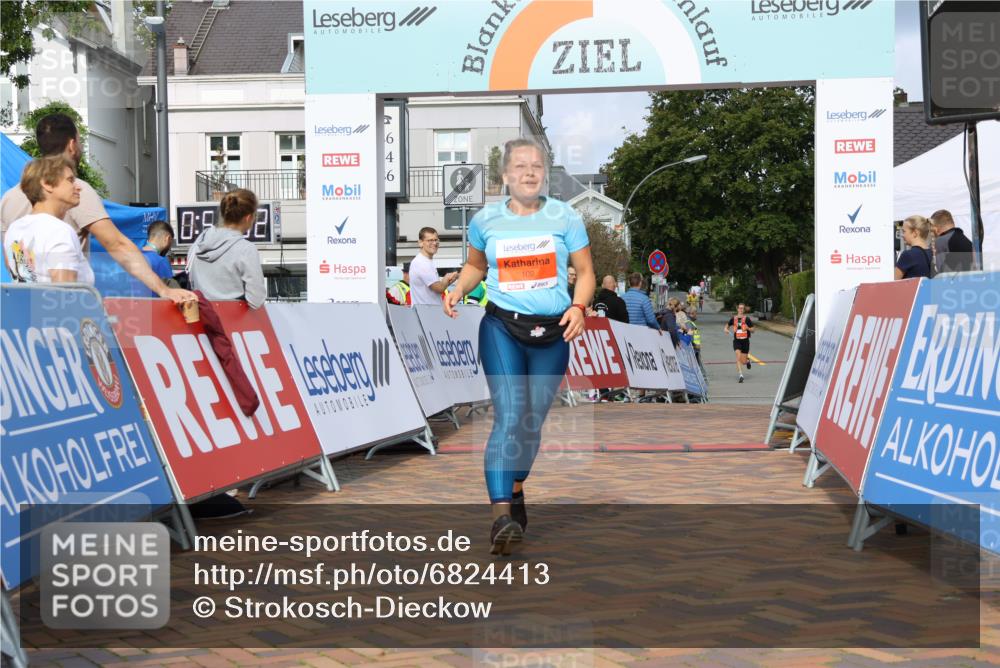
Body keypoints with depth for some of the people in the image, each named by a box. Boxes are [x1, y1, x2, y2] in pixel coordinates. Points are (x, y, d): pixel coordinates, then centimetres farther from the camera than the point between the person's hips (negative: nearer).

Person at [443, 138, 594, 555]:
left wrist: (578, 307, -13)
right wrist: (458, 290, -1)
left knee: (533, 421, 11)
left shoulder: (565, 217, 0)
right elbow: (475, 265, 19)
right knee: (508, 417, -17)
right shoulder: (486, 219, 3)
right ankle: (501, 516, -21)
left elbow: (585, 271, 5)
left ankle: (516, 489, 36)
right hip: (501, 326, -1)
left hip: (552, 332, 2)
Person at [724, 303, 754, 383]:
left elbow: (752, 331, 1)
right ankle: (741, 375, -16)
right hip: (737, 341, 1)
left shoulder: (747, 319, -3)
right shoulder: (733, 318, 3)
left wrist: (748, 328, -20)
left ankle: (747, 360, 40)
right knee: (738, 357, -20)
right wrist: (725, 329, -5)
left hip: (745, 341, -1)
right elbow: (727, 326, 18)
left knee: (743, 361, 2)